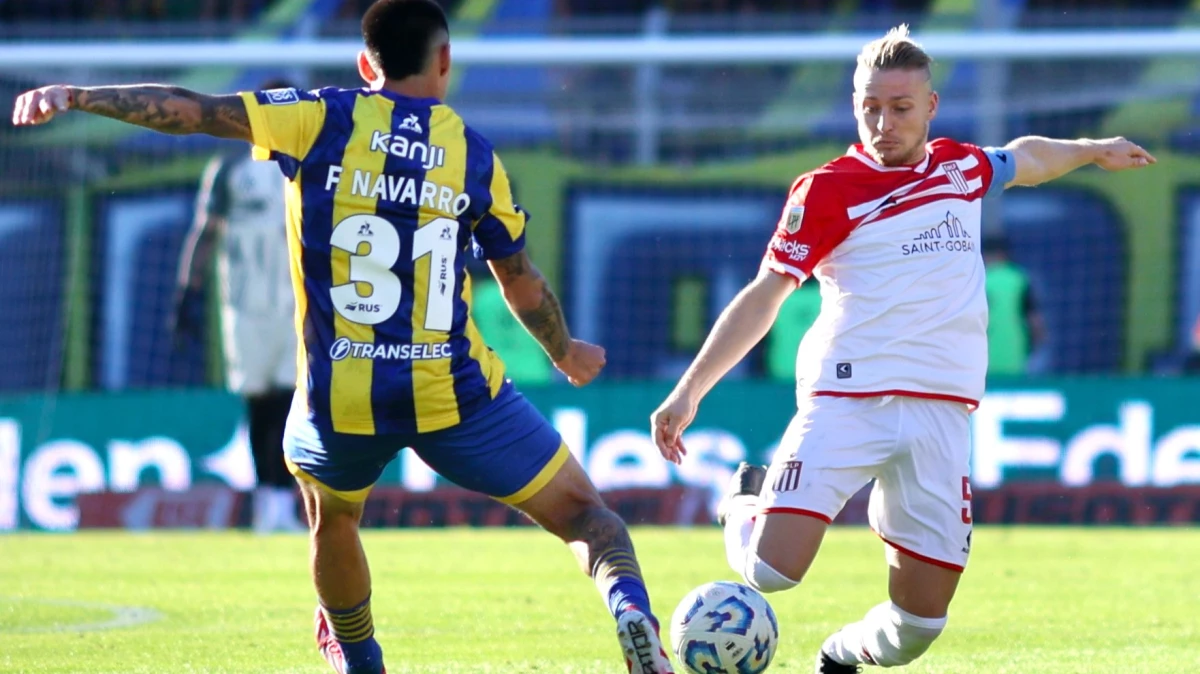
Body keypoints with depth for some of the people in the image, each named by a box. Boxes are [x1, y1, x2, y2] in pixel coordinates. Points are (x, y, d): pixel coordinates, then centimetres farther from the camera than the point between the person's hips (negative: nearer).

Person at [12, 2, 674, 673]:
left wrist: (76, 96, -6)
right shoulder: (477, 156, 4)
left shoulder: (322, 119, 0)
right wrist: (567, 353, 32)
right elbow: (525, 287, 14)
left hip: (340, 403, 0)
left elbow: (195, 110, -9)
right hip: (457, 395, 0)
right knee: (583, 512, 10)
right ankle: (630, 608, -18)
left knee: (332, 516, 32)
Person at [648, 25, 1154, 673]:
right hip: (846, 396, -4)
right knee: (772, 570, -19)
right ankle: (748, 503, 16)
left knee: (919, 622, -1)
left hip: (940, 411, 4)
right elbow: (763, 297, -3)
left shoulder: (962, 167, 13)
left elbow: (1024, 158, 37)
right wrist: (689, 390, -11)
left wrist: (1091, 150, 48)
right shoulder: (826, 191, -1)